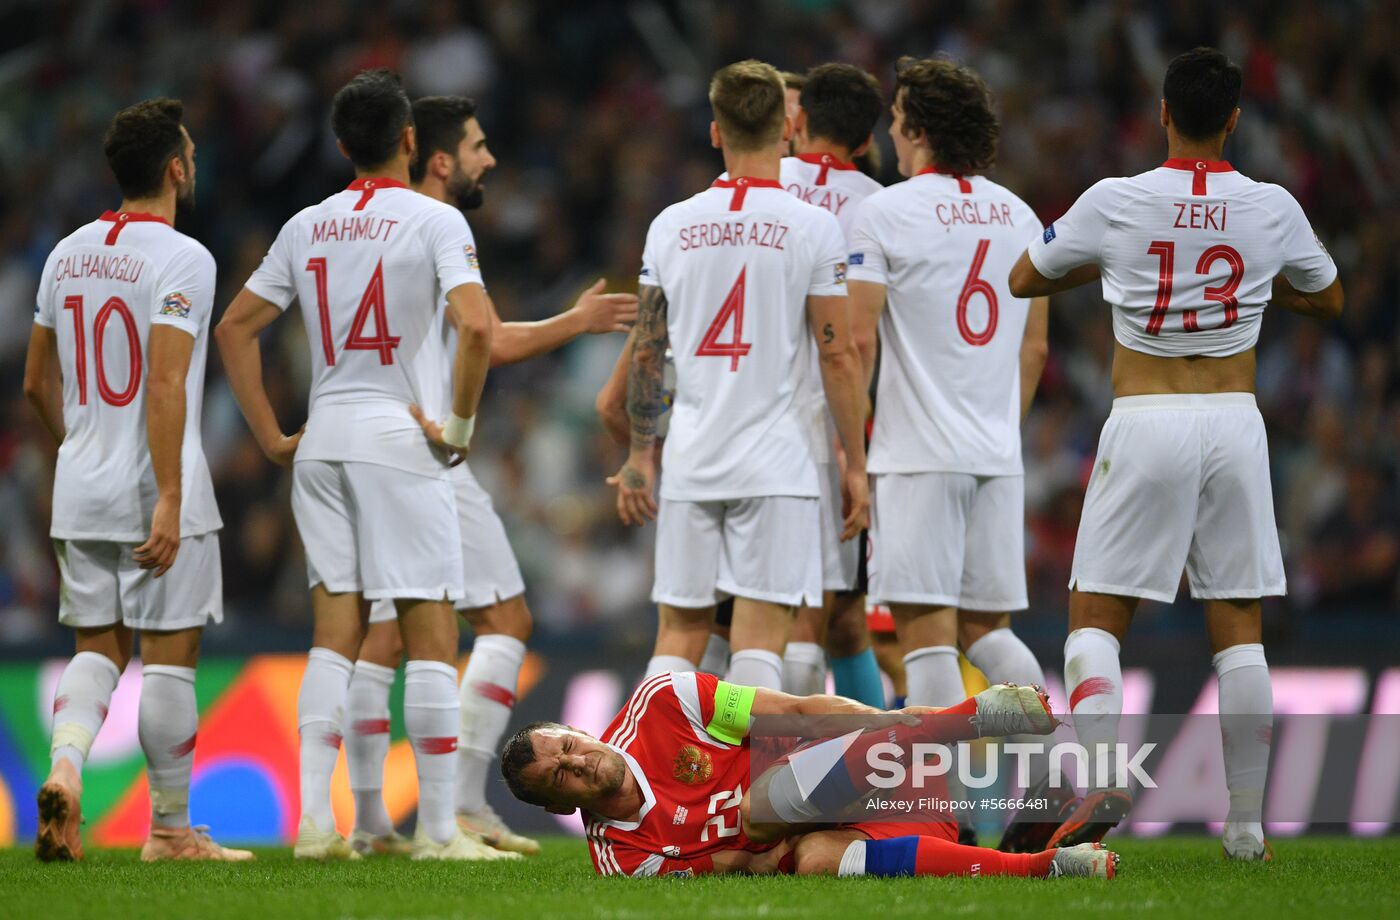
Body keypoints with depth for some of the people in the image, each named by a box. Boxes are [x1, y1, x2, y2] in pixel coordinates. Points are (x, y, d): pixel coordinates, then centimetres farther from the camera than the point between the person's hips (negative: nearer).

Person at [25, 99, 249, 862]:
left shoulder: (68, 254, 9)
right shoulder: (181, 259, -13)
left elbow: (36, 382, 16)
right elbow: (165, 384, -21)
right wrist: (169, 500, -22)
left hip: (80, 487, 6)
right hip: (154, 487, -6)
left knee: (98, 648, 13)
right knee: (168, 654, 2)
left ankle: (65, 765, -13)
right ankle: (170, 828, 8)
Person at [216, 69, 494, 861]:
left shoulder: (307, 228, 10)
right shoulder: (434, 221, -6)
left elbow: (236, 328, 12)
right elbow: (477, 325, -20)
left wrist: (273, 437, 13)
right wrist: (461, 423, -9)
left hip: (323, 446, 5)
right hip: (401, 442, -5)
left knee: (336, 630, 8)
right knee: (432, 635, -1)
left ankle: (315, 818, 0)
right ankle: (438, 827, -2)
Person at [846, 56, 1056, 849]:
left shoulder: (887, 213, -6)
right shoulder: (1019, 217, 12)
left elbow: (858, 340, -9)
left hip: (917, 452, -6)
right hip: (999, 453, 6)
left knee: (927, 626, -4)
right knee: (988, 624, 13)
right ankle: (1058, 767, 0)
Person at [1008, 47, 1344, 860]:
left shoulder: (1116, 203, -6)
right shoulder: (1271, 209, 0)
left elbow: (1025, 279, 9)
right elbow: (1327, 300, 18)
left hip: (1145, 425, -2)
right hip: (1235, 423, 2)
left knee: (1096, 616, 4)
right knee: (1239, 626, 8)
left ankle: (1101, 774, -19)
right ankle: (1248, 820, 7)